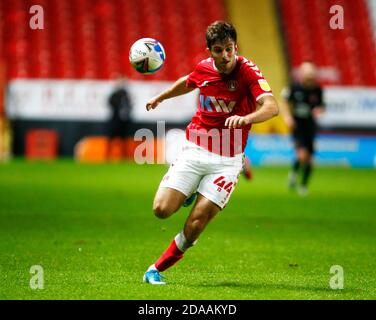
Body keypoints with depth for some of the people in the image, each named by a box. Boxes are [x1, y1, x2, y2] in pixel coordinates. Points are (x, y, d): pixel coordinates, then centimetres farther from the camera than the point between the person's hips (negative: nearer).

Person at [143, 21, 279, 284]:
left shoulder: (248, 72, -15)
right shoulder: (203, 69, 0)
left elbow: (271, 106, -31)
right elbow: (187, 83, 26)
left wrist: (245, 118, -51)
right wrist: (160, 97, 40)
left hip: (227, 160, -3)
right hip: (195, 150, 4)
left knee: (196, 223, -12)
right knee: (162, 209, -9)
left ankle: (158, 268, 10)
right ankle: (190, 193, 26)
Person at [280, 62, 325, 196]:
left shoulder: (317, 89, -4)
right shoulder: (294, 87, -10)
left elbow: (321, 106, 9)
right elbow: (284, 102, 4)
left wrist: (319, 110, -14)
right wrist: (287, 116, -10)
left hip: (310, 126, 3)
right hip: (297, 125, -3)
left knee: (309, 158, 4)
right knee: (302, 154, -20)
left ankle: (304, 185, 23)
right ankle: (294, 172, 11)